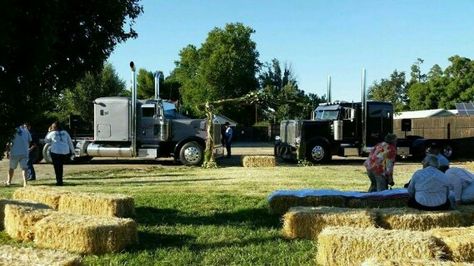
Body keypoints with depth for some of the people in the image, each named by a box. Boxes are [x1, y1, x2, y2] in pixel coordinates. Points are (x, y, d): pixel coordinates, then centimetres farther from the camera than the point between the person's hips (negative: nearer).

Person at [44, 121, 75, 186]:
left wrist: (49, 132, 23)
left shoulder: (52, 133, 2)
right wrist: (72, 151, 16)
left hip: (56, 152, -4)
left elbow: (46, 140, 19)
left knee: (57, 167, 3)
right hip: (65, 152, 4)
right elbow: (70, 142, 11)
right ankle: (60, 180, 20)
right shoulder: (65, 132, 11)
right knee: (60, 166, 17)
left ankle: (59, 181, -2)